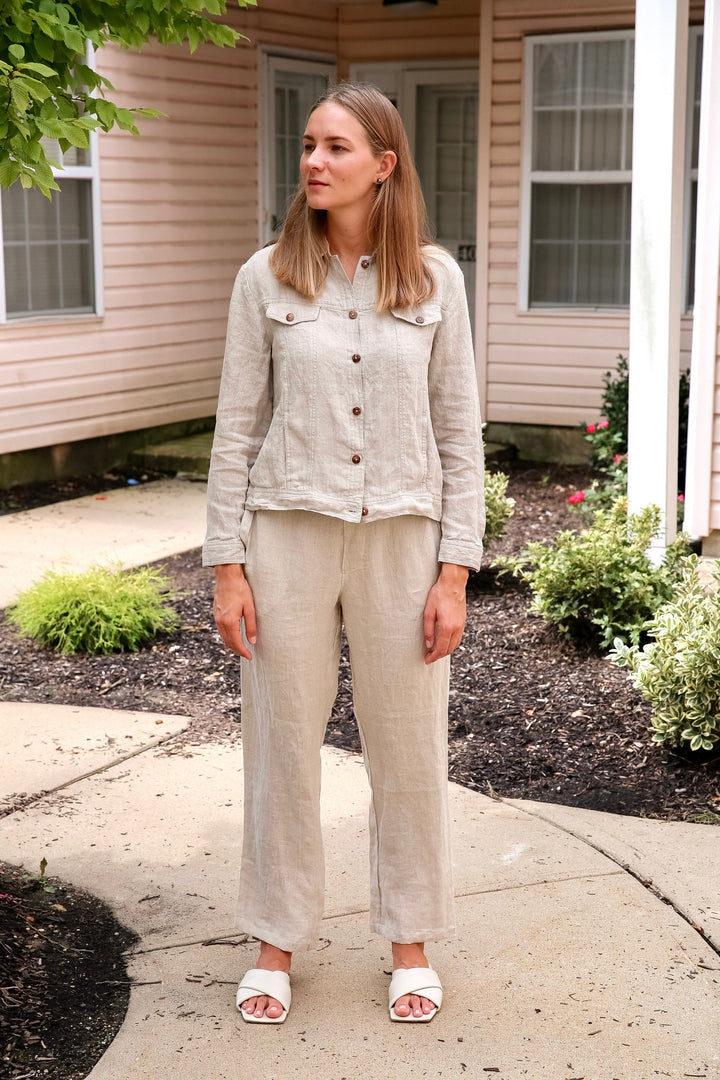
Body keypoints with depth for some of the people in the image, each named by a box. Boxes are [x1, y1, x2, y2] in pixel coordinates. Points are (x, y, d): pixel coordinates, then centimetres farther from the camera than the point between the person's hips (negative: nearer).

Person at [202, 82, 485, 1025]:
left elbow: (459, 432, 2)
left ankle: (412, 940, 27)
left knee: (409, 745, 9)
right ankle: (278, 940, 26)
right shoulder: (267, 278, 0)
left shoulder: (435, 279, 0)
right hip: (289, 533, 0)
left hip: (402, 538, 0)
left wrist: (456, 568, -4)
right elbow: (237, 427, 1)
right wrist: (227, 565, -3)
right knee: (282, 742, 8)